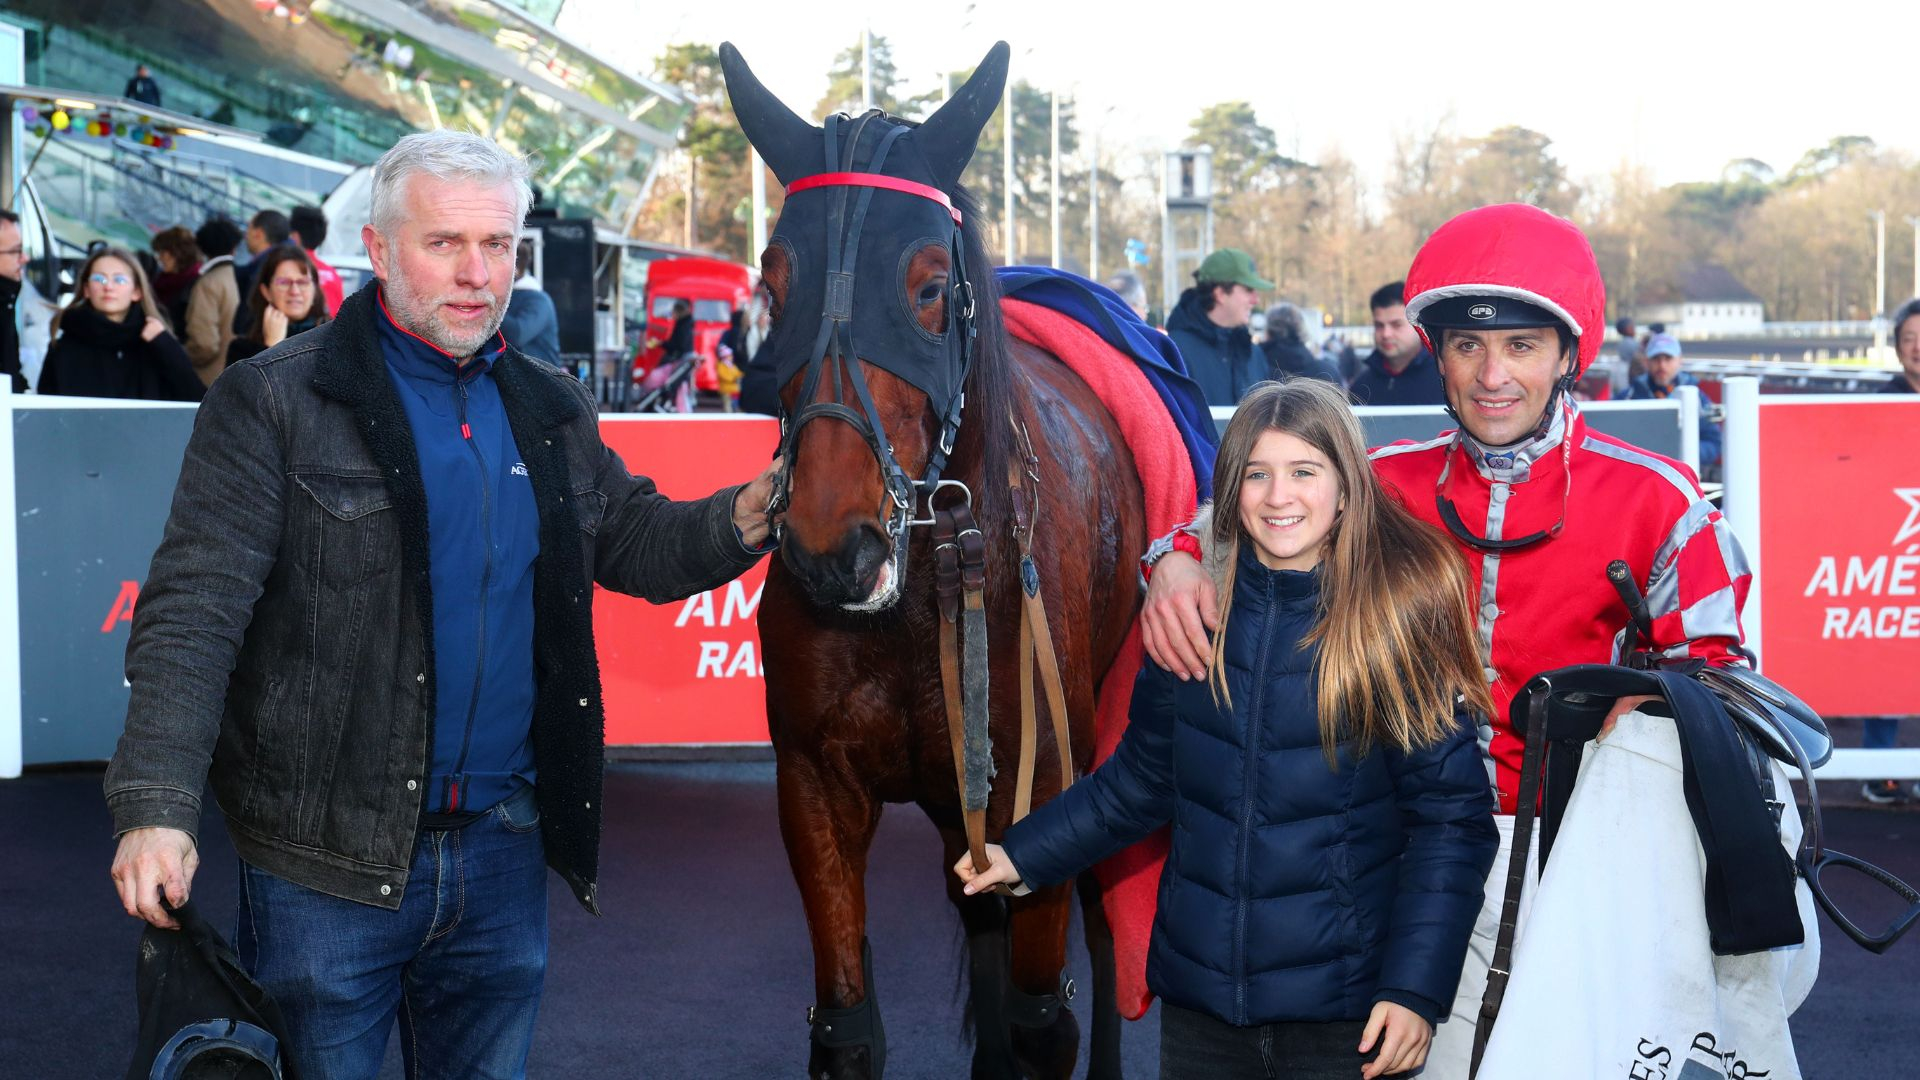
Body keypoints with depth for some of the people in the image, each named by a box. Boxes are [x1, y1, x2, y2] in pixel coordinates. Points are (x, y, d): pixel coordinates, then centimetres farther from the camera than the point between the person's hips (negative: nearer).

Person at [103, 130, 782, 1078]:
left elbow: (635, 544, 16)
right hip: (330, 859, -5)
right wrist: (156, 805, -26)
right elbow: (194, 610, -14)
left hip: (504, 853, 5)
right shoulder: (274, 402, -8)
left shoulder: (552, 411, 10)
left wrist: (743, 520, -6)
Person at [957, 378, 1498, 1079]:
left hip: (1342, 1011, -3)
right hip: (1197, 994, 3)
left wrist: (1415, 989, -17)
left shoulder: (1400, 619, -9)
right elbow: (1142, 779, 12)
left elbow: (1450, 816, -10)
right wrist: (1025, 854, 6)